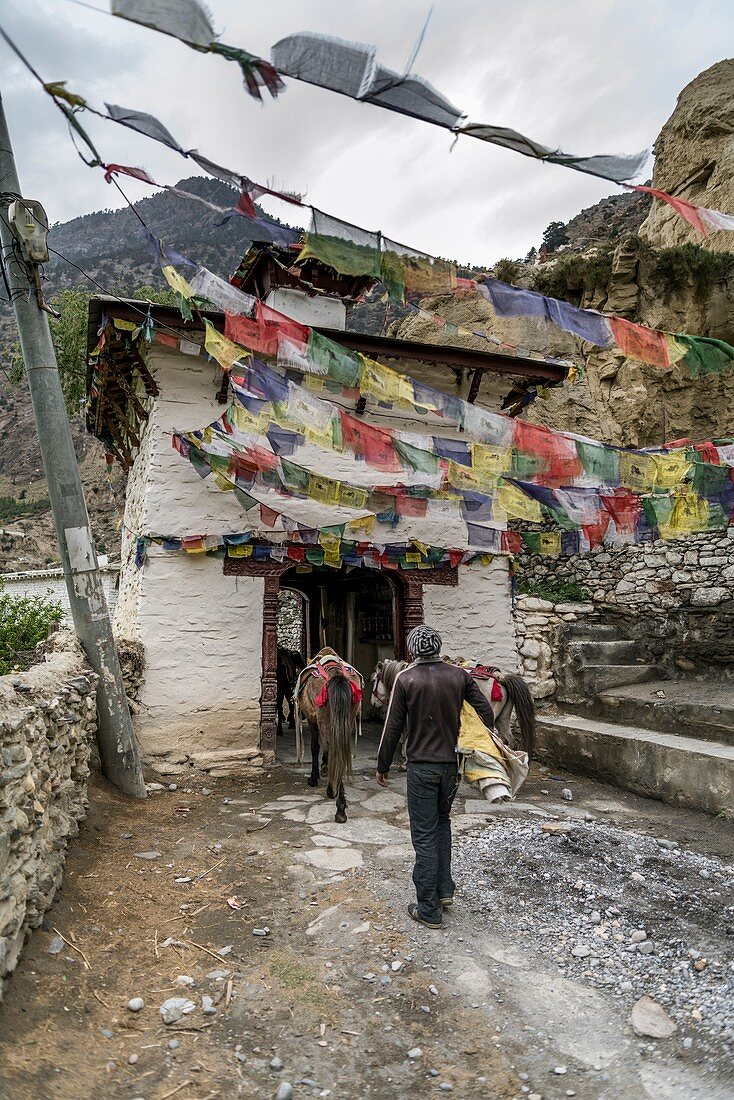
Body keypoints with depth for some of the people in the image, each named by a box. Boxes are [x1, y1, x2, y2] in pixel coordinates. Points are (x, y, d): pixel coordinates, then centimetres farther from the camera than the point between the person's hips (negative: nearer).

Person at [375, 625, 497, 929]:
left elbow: (393, 727, -9)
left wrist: (382, 766, 2)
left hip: (421, 767, -4)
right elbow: (486, 712, 0)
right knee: (442, 824, 24)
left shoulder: (405, 679, -11)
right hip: (451, 764, 4)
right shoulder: (460, 675, -2)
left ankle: (429, 910, 14)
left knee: (424, 836, 5)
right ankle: (445, 891, 29)